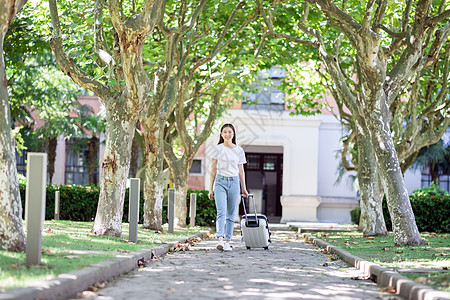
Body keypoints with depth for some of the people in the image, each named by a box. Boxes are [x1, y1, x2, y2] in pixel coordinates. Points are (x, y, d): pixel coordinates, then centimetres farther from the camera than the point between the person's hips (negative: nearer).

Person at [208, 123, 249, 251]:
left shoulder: (239, 150, 9)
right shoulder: (218, 149, 3)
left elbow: (241, 170, 15)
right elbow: (214, 169, 5)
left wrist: (243, 188, 14)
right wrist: (211, 188, 3)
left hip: (234, 183, 2)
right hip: (220, 182, -2)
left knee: (231, 215, 3)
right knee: (221, 212, -17)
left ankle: (227, 241, 8)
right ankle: (221, 240, -30)